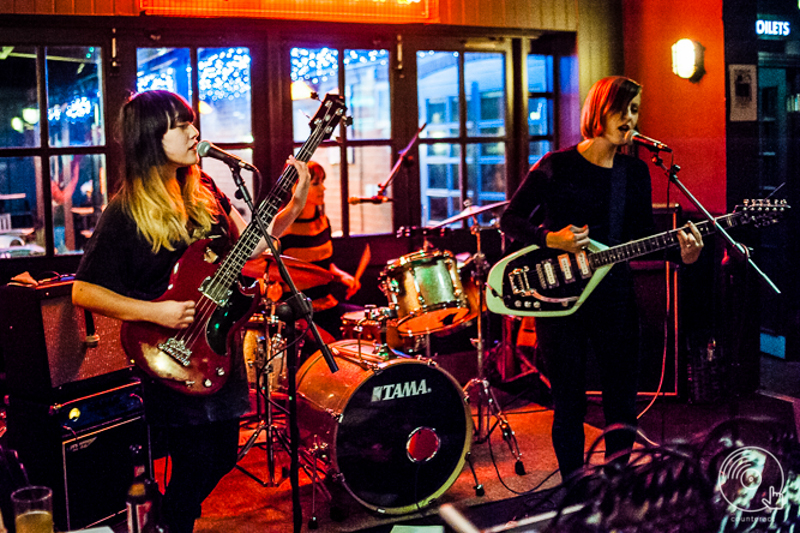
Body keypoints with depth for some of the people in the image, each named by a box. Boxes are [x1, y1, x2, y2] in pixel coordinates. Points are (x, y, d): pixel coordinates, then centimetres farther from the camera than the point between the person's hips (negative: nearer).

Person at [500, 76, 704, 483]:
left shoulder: (636, 172, 8)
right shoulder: (556, 167, -5)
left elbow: (642, 237, 9)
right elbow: (510, 219, -2)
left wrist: (679, 251, -10)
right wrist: (551, 240, -18)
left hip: (614, 296, 4)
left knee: (623, 403, 9)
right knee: (569, 405, 5)